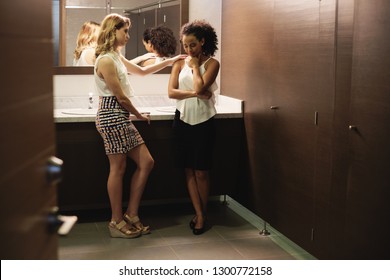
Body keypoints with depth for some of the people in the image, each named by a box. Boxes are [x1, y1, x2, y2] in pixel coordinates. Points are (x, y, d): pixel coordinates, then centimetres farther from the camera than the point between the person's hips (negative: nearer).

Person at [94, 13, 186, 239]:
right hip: (112, 116, -10)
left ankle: (131, 215, 14)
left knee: (146, 162, 7)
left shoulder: (117, 57, 16)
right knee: (118, 168, -2)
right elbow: (121, 96, -14)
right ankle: (117, 222, 11)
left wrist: (169, 62, 24)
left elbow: (142, 71, 28)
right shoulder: (106, 60, -15)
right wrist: (139, 115, 0)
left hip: (121, 117, 10)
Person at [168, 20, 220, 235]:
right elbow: (171, 92, -4)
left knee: (201, 171, 0)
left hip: (203, 122, -3)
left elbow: (199, 88, -19)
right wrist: (195, 94, -14)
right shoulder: (180, 63, 6)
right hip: (183, 120, 4)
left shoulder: (211, 63, -4)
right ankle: (199, 214, 12)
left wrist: (195, 66, -7)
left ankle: (202, 213, 16)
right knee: (189, 170, 5)